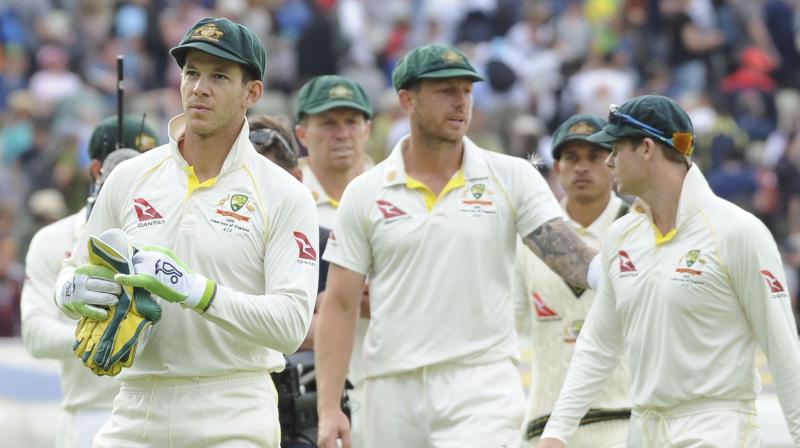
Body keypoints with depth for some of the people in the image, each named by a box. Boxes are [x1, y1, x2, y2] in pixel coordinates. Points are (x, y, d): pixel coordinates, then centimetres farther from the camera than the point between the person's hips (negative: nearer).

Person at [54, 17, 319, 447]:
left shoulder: (284, 196, -1)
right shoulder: (131, 178, 10)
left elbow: (291, 323, -11)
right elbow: (73, 275, 16)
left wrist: (195, 291, -22)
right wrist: (73, 291, -8)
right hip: (136, 411, 3)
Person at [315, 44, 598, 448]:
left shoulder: (512, 178, 4)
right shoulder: (364, 193, 6)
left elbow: (566, 253, -6)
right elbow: (339, 306, 5)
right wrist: (329, 409, -3)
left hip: (482, 388, -2)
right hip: (393, 395, 2)